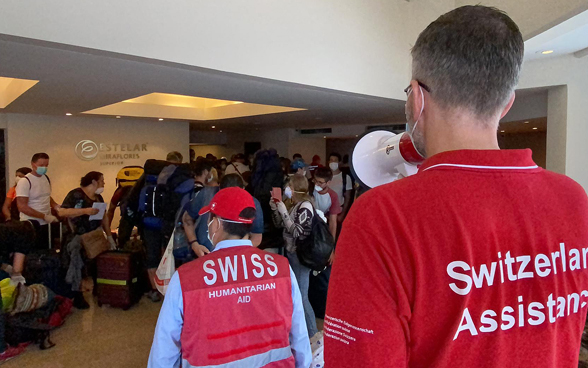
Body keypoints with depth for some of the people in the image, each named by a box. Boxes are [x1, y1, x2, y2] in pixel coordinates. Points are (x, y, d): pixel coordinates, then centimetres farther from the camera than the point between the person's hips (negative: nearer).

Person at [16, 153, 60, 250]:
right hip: (31, 224, -6)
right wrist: (44, 216, -21)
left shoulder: (46, 178, 6)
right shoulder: (25, 182, -15)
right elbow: (22, 207, -20)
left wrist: (56, 207, 2)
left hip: (44, 223, 6)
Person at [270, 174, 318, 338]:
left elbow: (297, 233, -23)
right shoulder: (295, 205, 7)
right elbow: (280, 225, 16)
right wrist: (275, 209, 1)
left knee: (301, 296, -3)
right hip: (291, 254, 9)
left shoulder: (305, 206, -17)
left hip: (300, 256, -9)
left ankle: (312, 333, 11)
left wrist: (284, 212, -22)